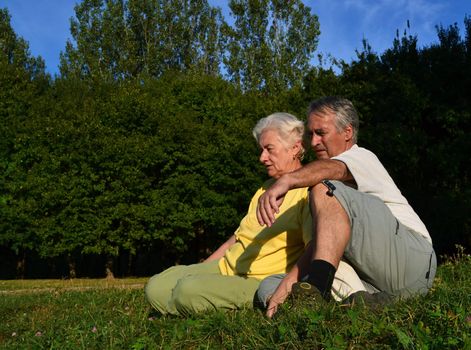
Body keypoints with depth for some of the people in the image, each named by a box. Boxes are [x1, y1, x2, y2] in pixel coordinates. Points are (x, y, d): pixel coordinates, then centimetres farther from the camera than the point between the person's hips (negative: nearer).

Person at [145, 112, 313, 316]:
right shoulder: (267, 188, 19)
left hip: (258, 281, -8)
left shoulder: (308, 191, -9)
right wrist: (199, 271, 17)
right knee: (156, 288, -8)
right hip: (225, 266, 8)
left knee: (189, 290, -29)